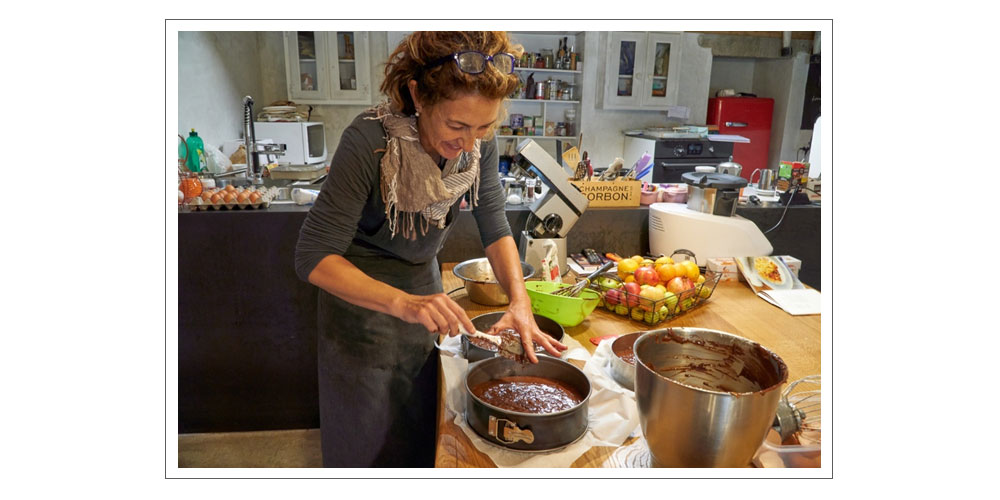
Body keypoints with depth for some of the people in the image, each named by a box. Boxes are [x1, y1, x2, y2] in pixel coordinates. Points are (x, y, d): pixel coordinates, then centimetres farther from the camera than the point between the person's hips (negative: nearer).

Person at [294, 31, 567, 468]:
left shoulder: (479, 142, -16)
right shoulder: (370, 141, -32)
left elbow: (494, 227, -9)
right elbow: (313, 257, -30)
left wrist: (519, 301, -24)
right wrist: (402, 302, -43)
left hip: (423, 282, 5)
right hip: (361, 293, -4)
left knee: (420, 432, 20)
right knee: (366, 437, 12)